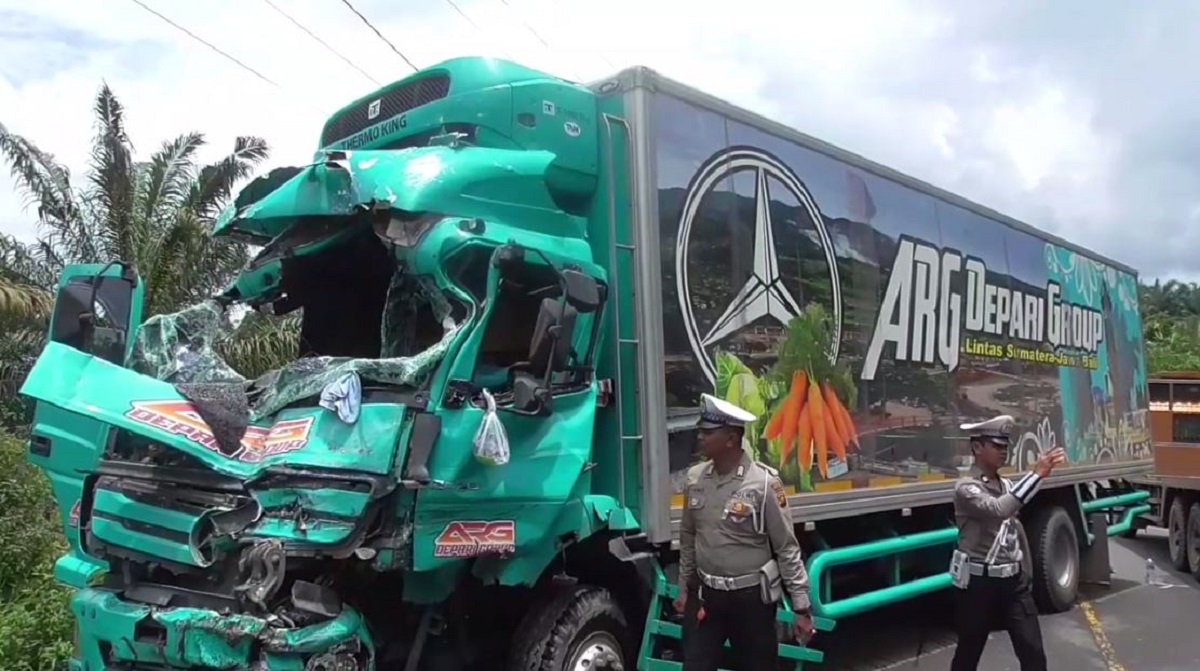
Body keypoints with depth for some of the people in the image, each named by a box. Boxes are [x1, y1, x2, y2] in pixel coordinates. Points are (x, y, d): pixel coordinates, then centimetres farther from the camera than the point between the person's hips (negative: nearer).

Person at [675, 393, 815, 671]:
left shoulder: (764, 482, -16)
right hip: (705, 595, 4)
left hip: (751, 597, -4)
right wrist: (683, 588, 15)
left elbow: (787, 548, -11)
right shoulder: (695, 478, -1)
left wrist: (801, 608, -10)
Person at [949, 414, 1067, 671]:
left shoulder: (1007, 486, 10)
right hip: (979, 583, -6)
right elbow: (998, 510, -33)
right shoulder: (966, 488, -13)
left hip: (1013, 581, 6)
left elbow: (1016, 530, 17)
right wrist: (1037, 474, -32)